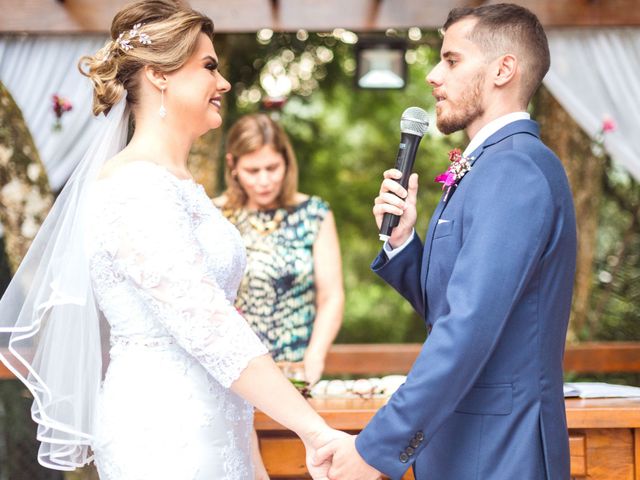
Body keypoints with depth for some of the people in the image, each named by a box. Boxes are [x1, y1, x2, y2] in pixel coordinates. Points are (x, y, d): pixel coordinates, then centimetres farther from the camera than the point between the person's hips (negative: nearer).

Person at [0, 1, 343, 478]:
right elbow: (209, 327, -25)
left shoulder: (178, 183, 11)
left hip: (204, 431, 9)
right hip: (169, 439, -9)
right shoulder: (136, 188, -18)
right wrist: (317, 434, -27)